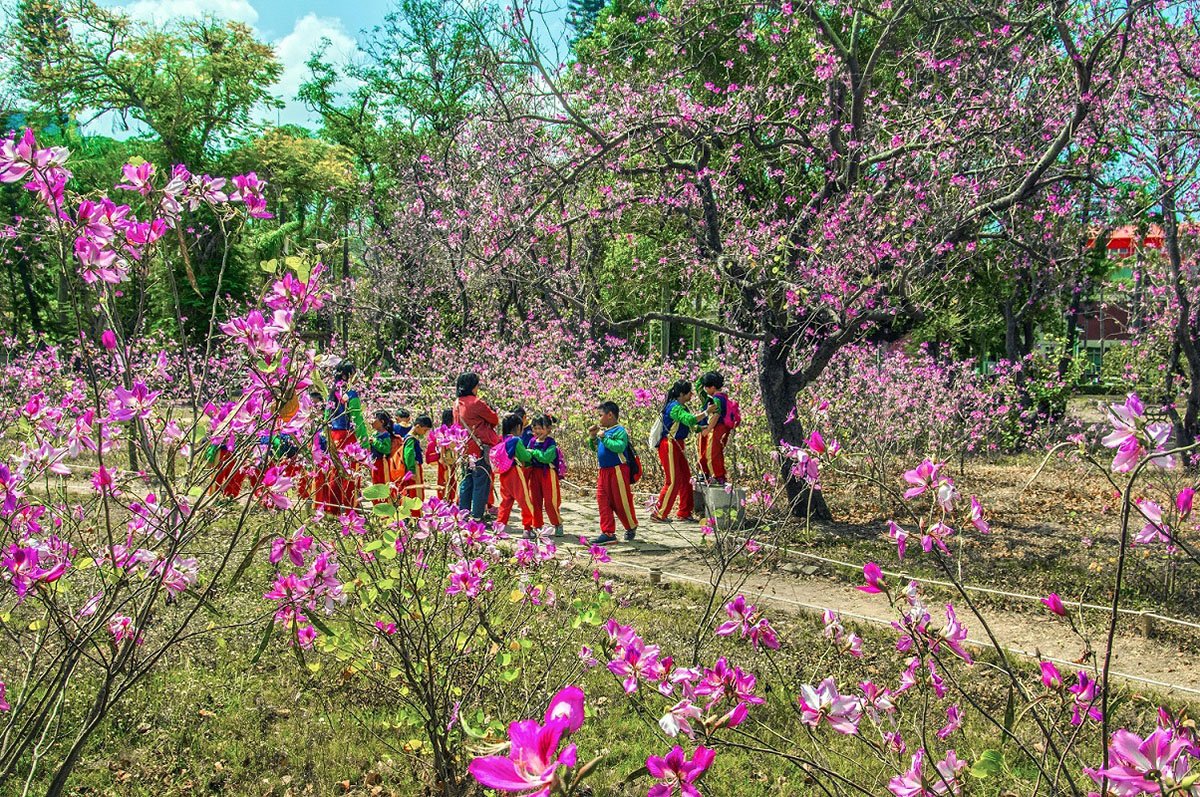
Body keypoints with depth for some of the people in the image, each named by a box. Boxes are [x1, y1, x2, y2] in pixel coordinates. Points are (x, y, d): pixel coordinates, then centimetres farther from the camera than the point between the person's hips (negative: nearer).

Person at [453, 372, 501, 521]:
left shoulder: (457, 404, 8)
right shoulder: (476, 403, -16)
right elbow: (495, 419, -6)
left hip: (465, 450, 8)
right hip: (479, 448, -8)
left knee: (466, 484, 14)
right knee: (481, 484, -1)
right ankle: (477, 518, -1)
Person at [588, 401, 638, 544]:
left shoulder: (619, 430, -13)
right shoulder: (603, 431, 11)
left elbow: (619, 447, -29)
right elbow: (596, 449, 22)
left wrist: (604, 437, -24)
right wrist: (592, 437, 6)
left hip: (617, 471, -8)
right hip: (604, 472, 8)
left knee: (621, 502, 3)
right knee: (603, 501, 4)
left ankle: (631, 527, 25)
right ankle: (608, 533, 8)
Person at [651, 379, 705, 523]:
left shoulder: (682, 407, 13)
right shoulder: (674, 407, -19)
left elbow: (689, 423, 16)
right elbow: (690, 420, -30)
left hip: (678, 445, 10)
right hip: (669, 446, -10)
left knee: (686, 478, 12)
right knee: (673, 481, -8)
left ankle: (684, 513, 20)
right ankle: (658, 514, -2)